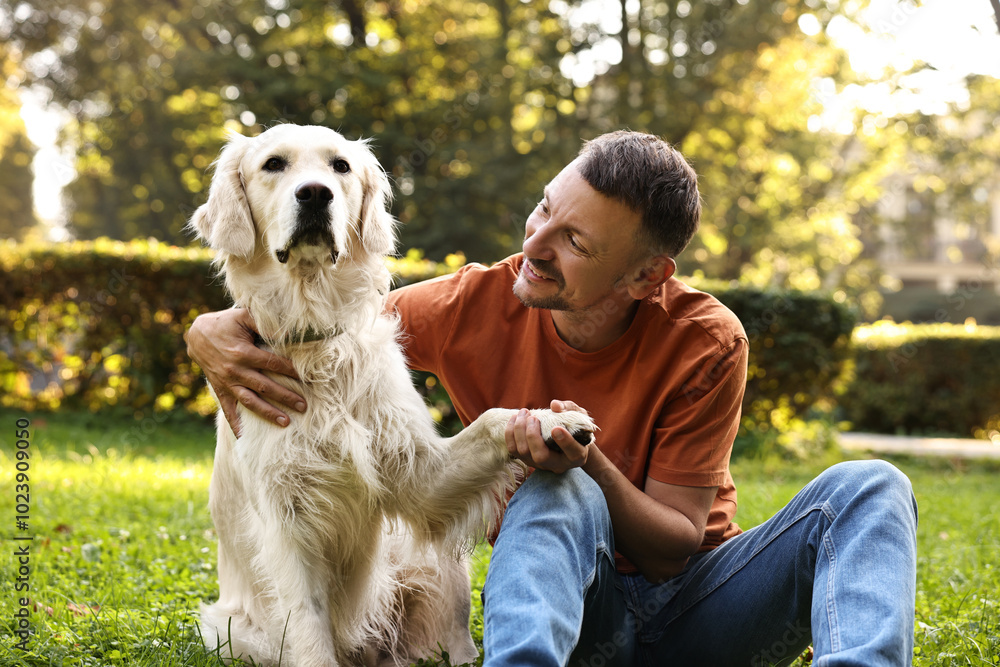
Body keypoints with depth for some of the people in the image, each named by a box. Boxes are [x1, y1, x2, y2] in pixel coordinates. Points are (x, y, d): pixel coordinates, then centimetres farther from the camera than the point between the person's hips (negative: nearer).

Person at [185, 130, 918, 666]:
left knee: (868, 488, -24)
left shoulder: (706, 342, -17)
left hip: (694, 603, 0)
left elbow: (676, 548, -13)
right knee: (558, 496, -34)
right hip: (558, 582, 0)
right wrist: (216, 330, -22)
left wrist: (589, 464, -32)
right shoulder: (478, 306, -12)